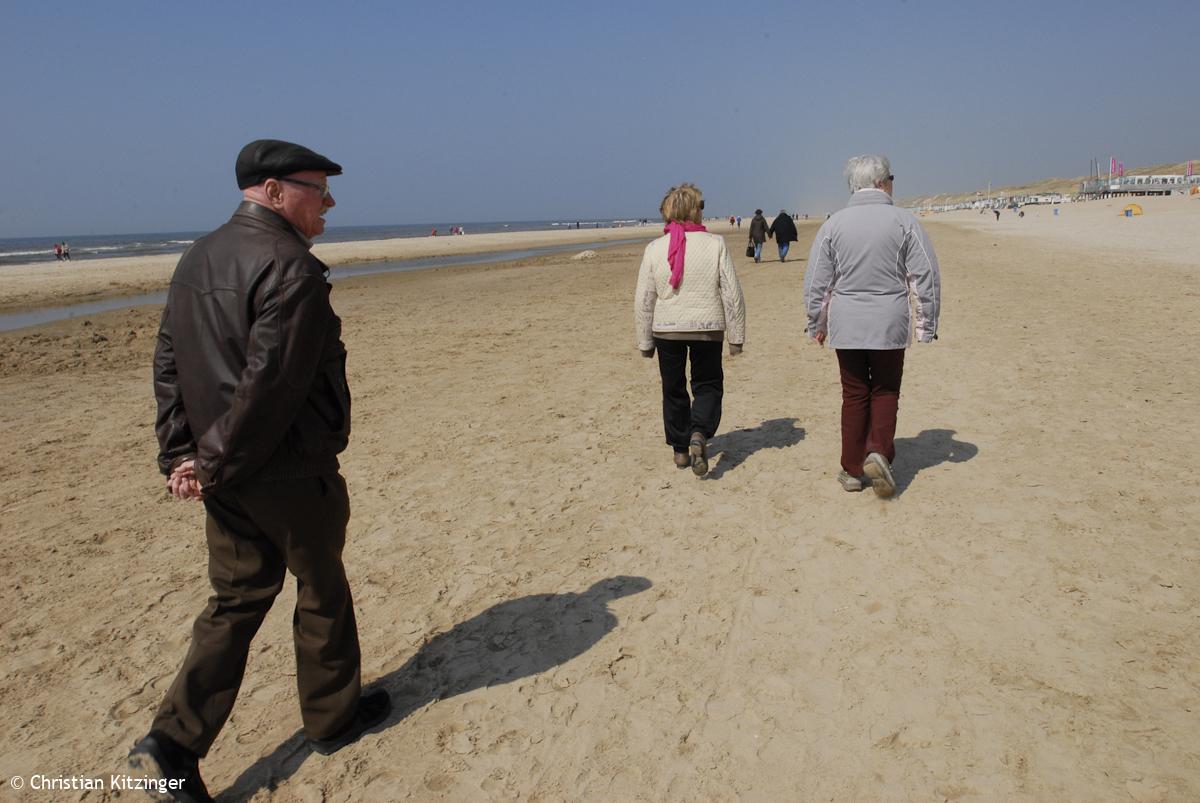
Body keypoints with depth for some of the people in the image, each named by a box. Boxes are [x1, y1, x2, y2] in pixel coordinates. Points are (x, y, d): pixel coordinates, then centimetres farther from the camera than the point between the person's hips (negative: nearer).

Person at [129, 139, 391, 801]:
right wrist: (213, 462, -13)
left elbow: (169, 363, 9)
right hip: (291, 473, -7)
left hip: (225, 476, 8)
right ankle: (332, 718, 31)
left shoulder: (196, 258, 10)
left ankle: (174, 742, 14)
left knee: (237, 599, 18)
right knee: (321, 593, 13)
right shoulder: (290, 267, -19)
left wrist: (178, 455, 6)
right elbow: (271, 383, -24)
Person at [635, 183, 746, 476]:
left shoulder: (655, 248, -4)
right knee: (708, 385, 14)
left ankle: (680, 450, 23)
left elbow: (643, 300, -2)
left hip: (666, 330, 1)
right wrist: (736, 336, 3)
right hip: (708, 329, -1)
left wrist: (645, 342, 8)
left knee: (673, 389, 16)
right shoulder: (715, 244, -7)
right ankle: (699, 435, -10)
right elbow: (732, 294, -6)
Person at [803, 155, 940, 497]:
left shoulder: (833, 224, 0)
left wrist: (817, 324, 13)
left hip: (846, 325, 2)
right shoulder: (904, 220, -4)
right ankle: (879, 452, -7)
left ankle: (852, 470, 15)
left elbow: (816, 281, 2)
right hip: (890, 325, -1)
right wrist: (927, 322, 5)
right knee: (885, 392, 13)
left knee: (854, 395, 11)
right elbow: (926, 275, -4)